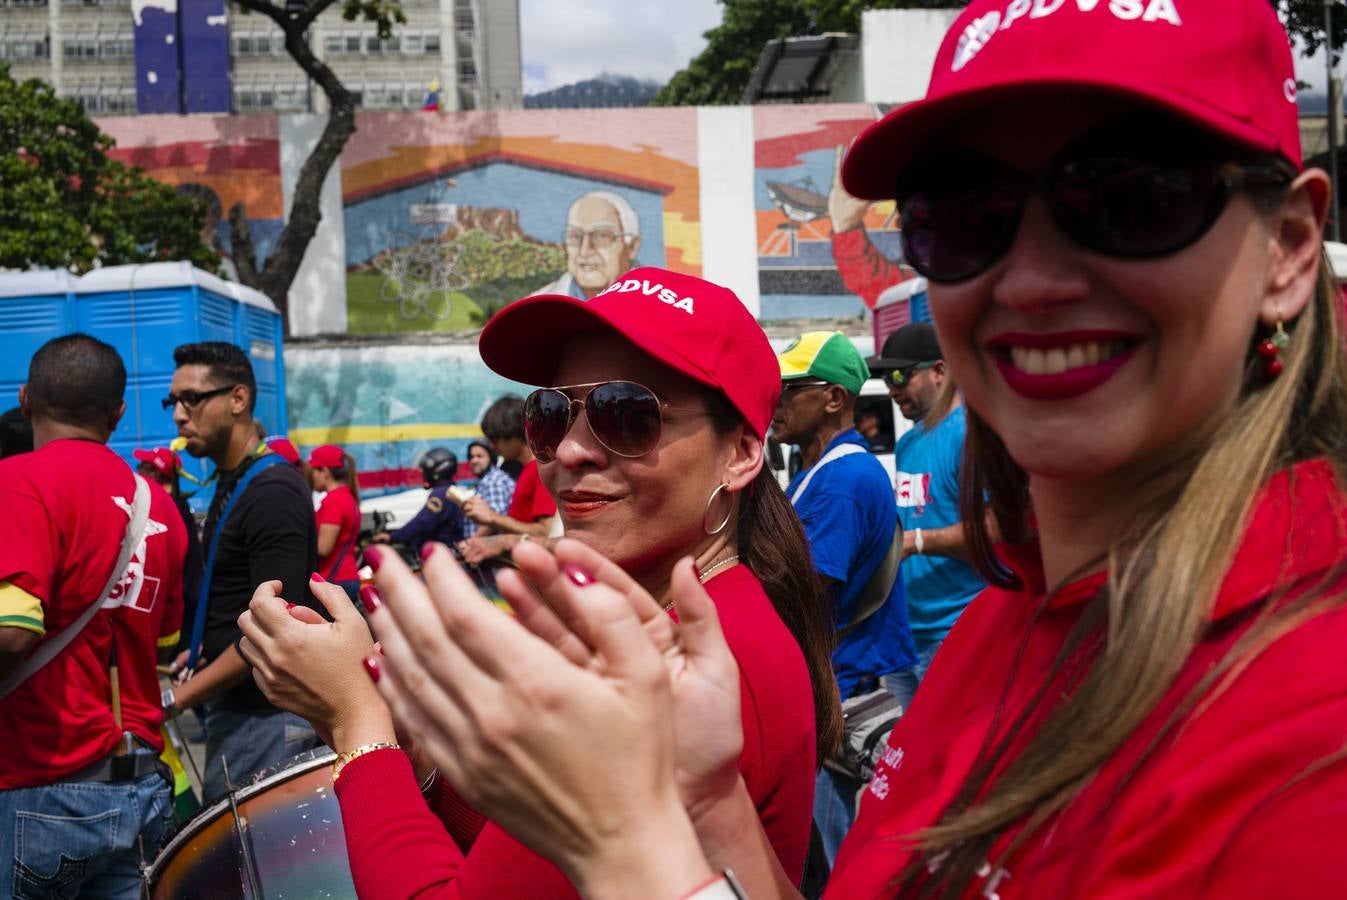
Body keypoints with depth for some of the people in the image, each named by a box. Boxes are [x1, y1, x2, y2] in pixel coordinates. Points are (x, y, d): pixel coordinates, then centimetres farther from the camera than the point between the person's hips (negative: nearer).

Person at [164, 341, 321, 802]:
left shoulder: (272, 492, -17)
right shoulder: (232, 483, 12)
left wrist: (176, 698, -19)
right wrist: (202, 651, 10)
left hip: (262, 714, -9)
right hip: (237, 704, 9)